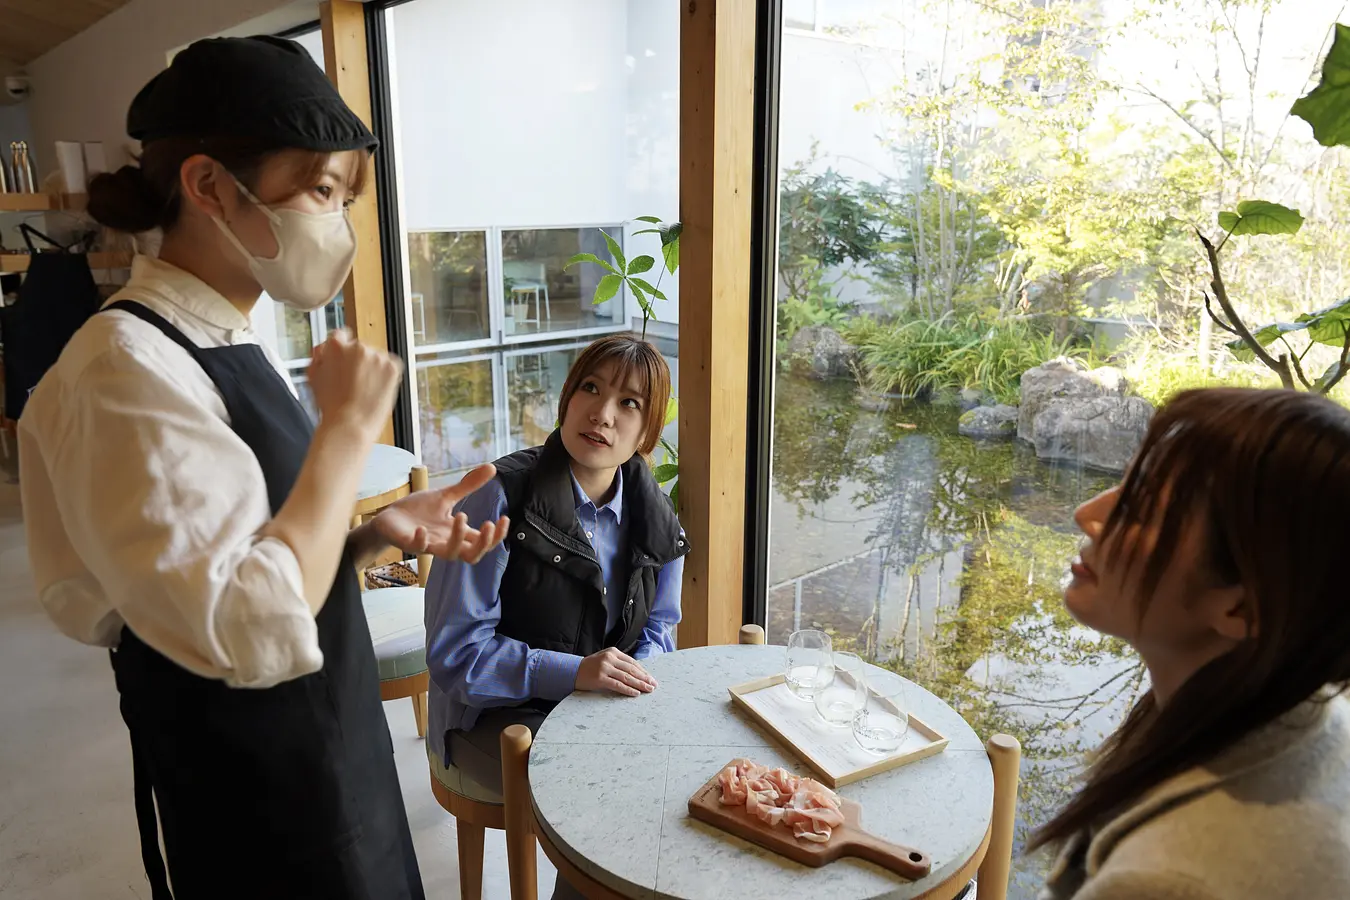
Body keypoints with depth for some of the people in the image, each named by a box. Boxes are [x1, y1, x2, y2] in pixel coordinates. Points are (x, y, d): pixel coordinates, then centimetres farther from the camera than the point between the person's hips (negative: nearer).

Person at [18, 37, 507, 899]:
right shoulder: (128, 368, -23)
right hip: (256, 818, -8)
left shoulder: (228, 347, 6)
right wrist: (350, 426, -24)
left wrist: (383, 531, -5)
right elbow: (254, 629, -32)